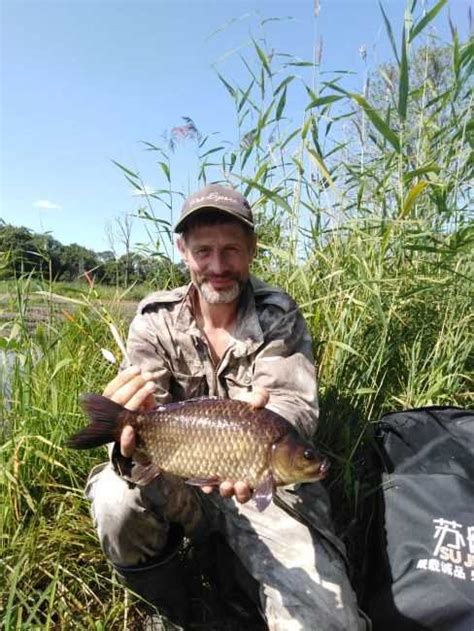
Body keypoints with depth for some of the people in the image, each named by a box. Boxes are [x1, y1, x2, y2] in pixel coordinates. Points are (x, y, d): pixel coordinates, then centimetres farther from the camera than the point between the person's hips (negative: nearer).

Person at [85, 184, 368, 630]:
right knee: (115, 502, -29)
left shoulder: (279, 315, -7)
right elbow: (146, 409, -14)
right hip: (177, 480, 2)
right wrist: (131, 439, -39)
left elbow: (296, 403, -19)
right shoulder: (156, 318, -5)